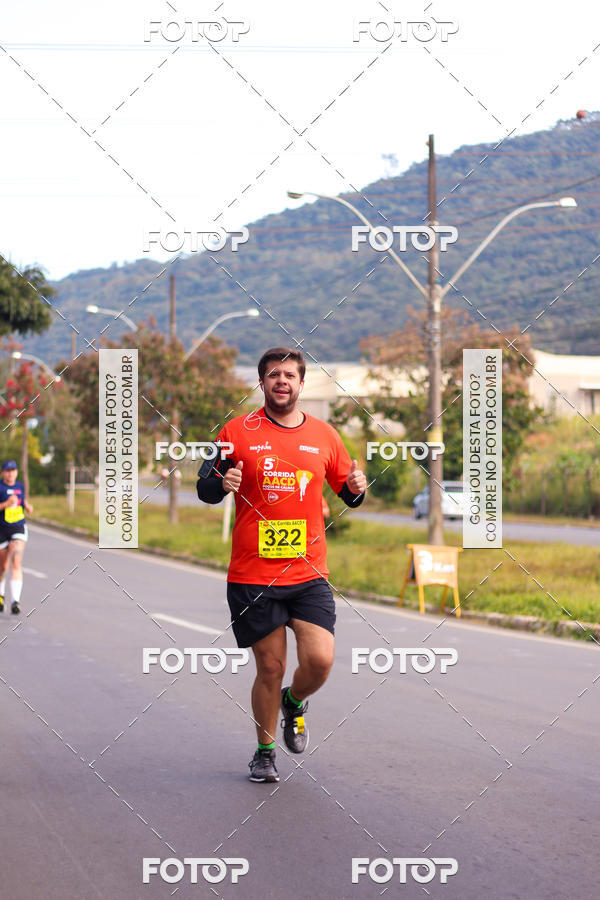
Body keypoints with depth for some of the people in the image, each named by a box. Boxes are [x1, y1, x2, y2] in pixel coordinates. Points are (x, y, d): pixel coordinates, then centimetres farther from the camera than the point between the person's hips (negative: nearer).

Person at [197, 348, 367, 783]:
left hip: (309, 573, 2)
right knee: (270, 667, 2)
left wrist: (356, 488, -5)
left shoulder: (324, 435, 8)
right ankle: (265, 751, 24)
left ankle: (294, 702, 23)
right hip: (252, 574, -2)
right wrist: (222, 484, -18)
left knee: (320, 660, -11)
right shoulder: (238, 432, 1)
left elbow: (347, 490, 18)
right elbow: (206, 489, 4)